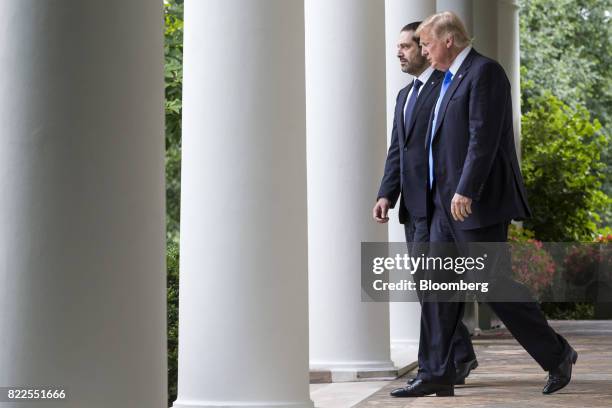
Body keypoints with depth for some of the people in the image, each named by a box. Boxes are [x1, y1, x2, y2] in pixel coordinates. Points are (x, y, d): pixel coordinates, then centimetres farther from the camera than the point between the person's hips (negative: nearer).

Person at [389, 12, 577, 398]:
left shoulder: (484, 72, -11)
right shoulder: (452, 78, 19)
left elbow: (484, 138, -20)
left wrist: (465, 191, -25)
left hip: (478, 203, -10)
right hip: (448, 204, 10)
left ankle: (556, 354, 9)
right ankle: (437, 375, 7)